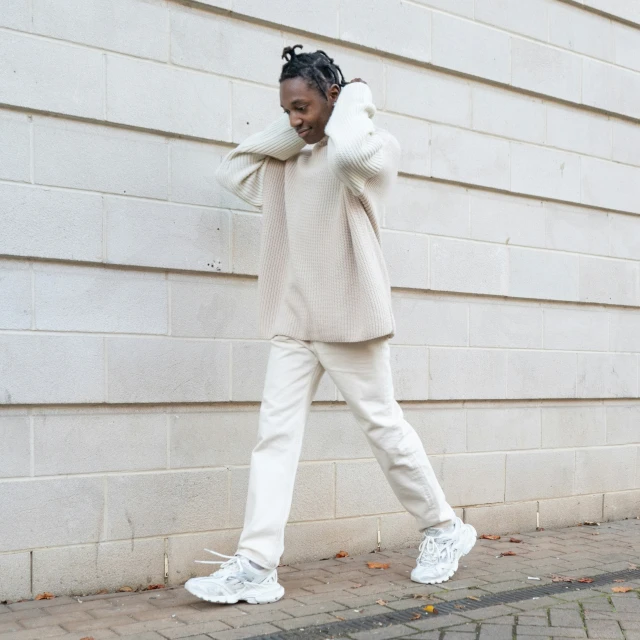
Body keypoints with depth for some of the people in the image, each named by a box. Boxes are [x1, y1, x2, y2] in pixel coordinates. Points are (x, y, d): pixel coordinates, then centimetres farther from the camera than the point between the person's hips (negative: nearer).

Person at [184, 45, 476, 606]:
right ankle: (256, 566, -2)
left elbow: (348, 151, -28)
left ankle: (445, 530, 24)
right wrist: (288, 132, 9)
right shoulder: (291, 162, 16)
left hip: (349, 319, -6)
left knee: (385, 426, 4)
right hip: (293, 323, 6)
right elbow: (233, 170, 13)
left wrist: (356, 100, -8)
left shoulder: (377, 148, -5)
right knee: (276, 434, -3)